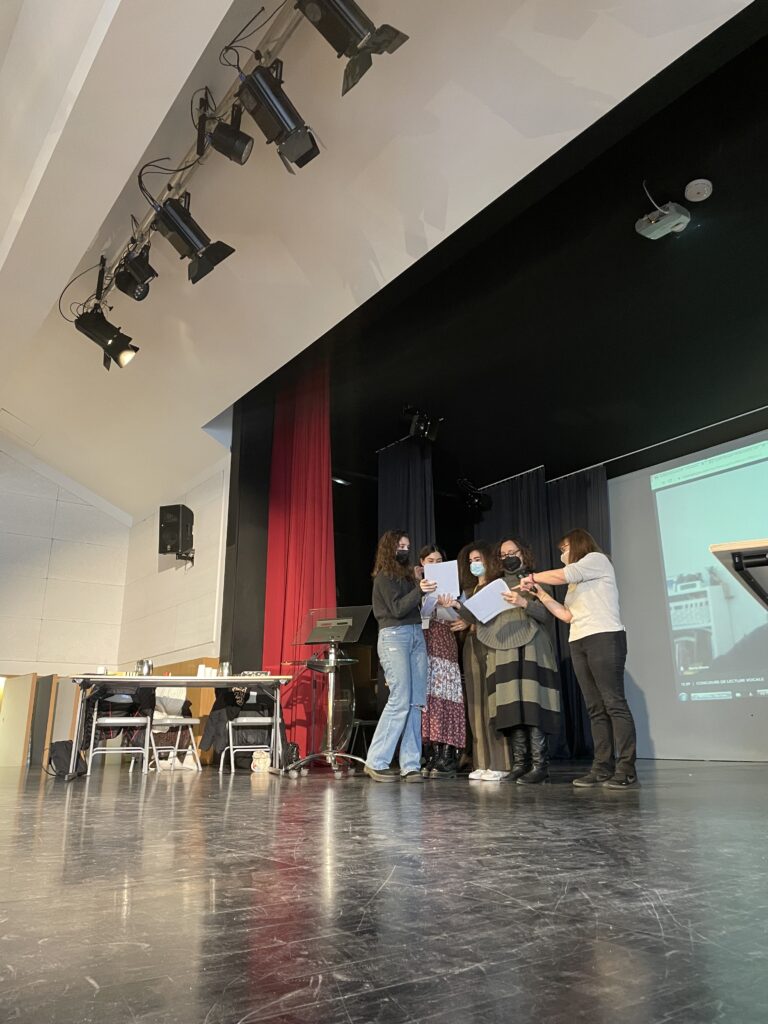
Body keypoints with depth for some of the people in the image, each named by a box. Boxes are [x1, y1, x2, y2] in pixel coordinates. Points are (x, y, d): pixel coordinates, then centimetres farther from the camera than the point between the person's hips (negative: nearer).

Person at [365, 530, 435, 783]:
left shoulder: (408, 575, 21)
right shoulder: (384, 576, 0)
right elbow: (397, 608, -11)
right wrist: (420, 591, -22)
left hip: (416, 636, 7)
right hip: (394, 636, -7)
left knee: (415, 704, 1)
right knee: (399, 702, -12)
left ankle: (410, 765, 3)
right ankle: (376, 762, -3)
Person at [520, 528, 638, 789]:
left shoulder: (597, 559, 5)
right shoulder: (577, 581, 28)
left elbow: (561, 575, -9)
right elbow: (567, 614, 19)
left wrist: (532, 577, 4)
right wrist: (540, 594, 15)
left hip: (604, 637, -8)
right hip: (579, 643, 8)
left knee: (614, 703, -11)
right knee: (595, 709, 2)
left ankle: (626, 769, -12)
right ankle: (603, 768, -1)